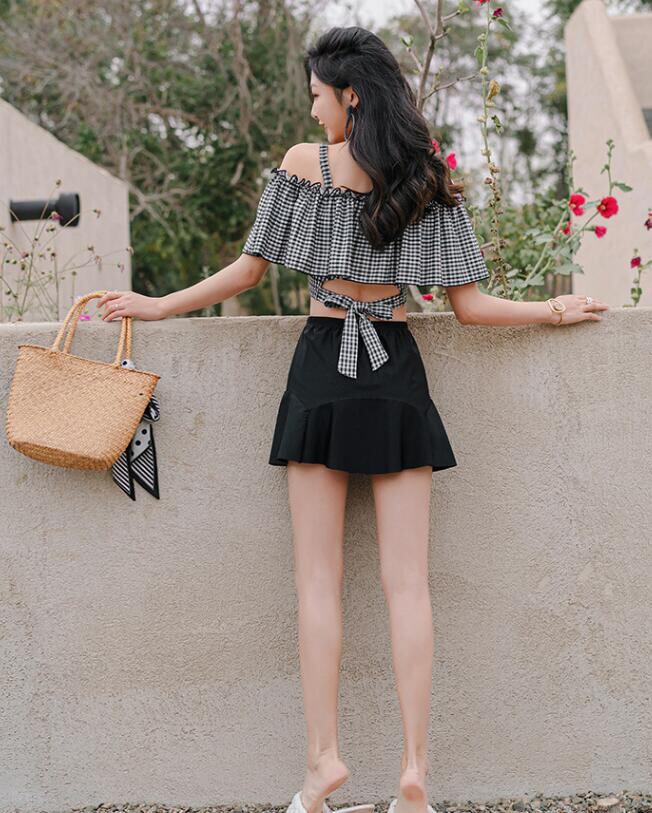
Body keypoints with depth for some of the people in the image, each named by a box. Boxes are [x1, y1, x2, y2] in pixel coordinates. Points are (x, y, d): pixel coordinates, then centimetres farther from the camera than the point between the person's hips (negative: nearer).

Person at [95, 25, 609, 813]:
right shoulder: (428, 182, 3)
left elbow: (248, 270, 0)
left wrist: (158, 305, 13)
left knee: (318, 578, 4)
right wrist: (554, 311, 17)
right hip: (397, 373, 2)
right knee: (407, 581, 1)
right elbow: (470, 307, 1)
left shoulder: (303, 162, -2)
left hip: (322, 368, -2)